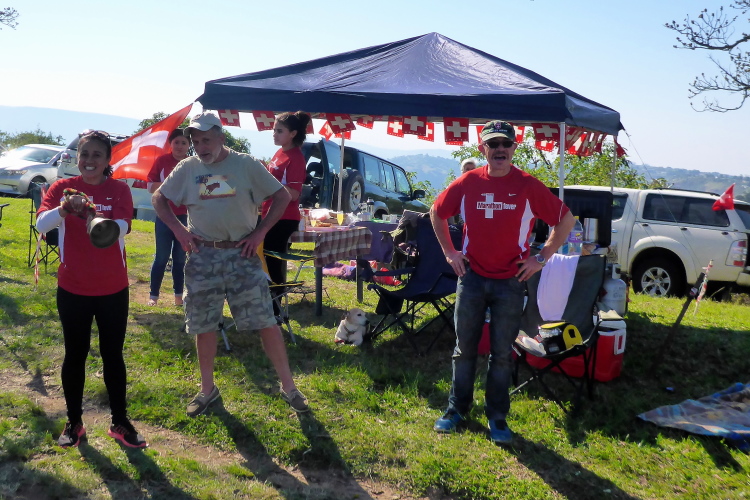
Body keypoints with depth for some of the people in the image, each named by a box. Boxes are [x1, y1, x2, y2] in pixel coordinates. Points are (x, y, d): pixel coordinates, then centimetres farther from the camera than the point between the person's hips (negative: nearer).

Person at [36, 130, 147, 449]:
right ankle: (74, 422, 26)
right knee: (75, 355, 11)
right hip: (72, 289, 0)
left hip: (113, 289, 0)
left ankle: (120, 422, 21)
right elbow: (41, 224, -17)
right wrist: (64, 209, -36)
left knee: (113, 355, 9)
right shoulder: (62, 188, -2)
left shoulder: (119, 190, -3)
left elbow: (121, 228, -20)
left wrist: (92, 216, -38)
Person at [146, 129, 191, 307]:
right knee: (161, 257, 2)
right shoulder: (162, 161, -2)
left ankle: (179, 295, 17)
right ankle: (153, 296, 11)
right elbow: (151, 187, -2)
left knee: (180, 258, 9)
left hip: (185, 217, 2)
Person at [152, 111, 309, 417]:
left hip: (241, 255, -2)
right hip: (202, 257, 2)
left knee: (266, 322, -1)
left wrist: (261, 232, -6)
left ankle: (288, 387, 12)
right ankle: (207, 389, 29)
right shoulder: (187, 169, 4)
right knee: (203, 327, 10)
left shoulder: (247, 165, -1)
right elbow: (158, 199, 13)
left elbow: (281, 196, 2)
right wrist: (178, 229, -1)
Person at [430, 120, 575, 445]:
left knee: (502, 354, 7)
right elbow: (437, 213, 14)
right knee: (464, 348, 11)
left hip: (510, 281, -1)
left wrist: (541, 258, -2)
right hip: (471, 277, 2)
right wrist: (449, 251, 7)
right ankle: (457, 408, 25)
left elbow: (566, 220, 1)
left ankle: (497, 416, 20)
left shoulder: (528, 186, -6)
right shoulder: (468, 183, -1)